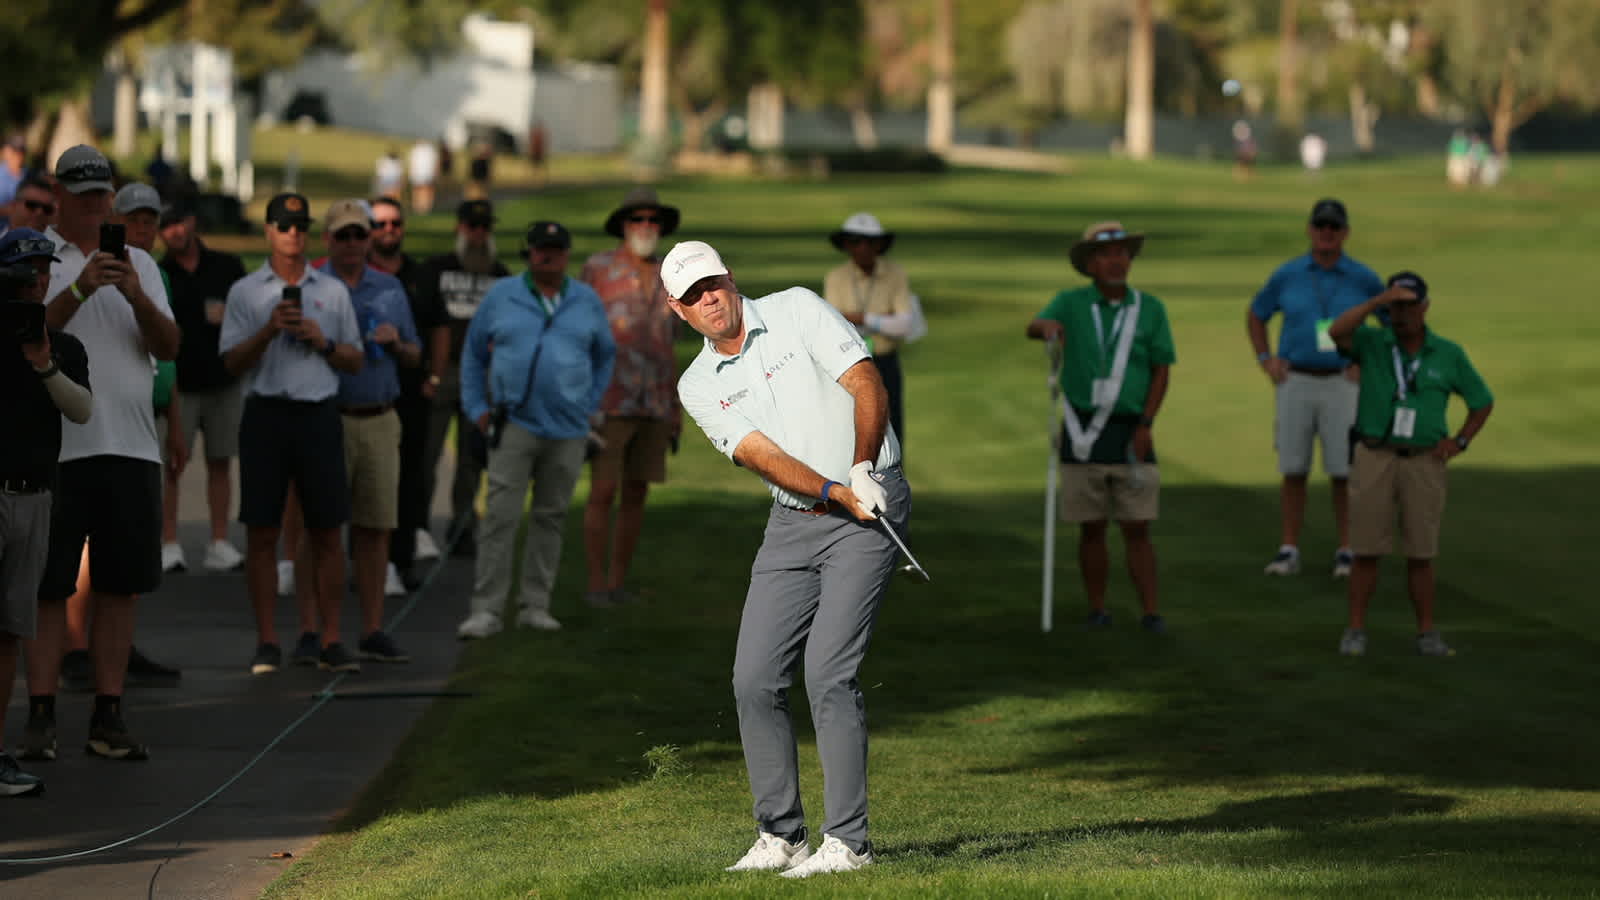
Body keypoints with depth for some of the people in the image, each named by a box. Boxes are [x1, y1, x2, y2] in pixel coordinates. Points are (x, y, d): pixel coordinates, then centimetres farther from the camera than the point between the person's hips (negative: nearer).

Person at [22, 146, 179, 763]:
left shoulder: (140, 264, 15)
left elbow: (169, 347, 7)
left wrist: (136, 296, -10)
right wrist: (79, 290, -20)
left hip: (132, 448, 4)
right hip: (58, 446, -4)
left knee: (120, 588, 4)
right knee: (49, 589, -3)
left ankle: (108, 718, 8)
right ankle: (41, 718, -1)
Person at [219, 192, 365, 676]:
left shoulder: (332, 291, 13)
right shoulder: (245, 291, 8)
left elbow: (356, 360, 15)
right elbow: (232, 361, 1)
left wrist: (325, 343, -4)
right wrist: (270, 330, -13)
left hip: (319, 414, 1)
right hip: (266, 413, -1)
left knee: (327, 531, -1)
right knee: (262, 532, -2)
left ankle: (330, 641, 3)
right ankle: (267, 642, 3)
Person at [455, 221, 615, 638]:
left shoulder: (587, 302, 9)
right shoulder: (502, 296, 5)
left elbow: (604, 356, 21)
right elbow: (473, 353, 12)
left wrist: (589, 405, 12)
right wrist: (476, 408, 6)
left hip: (568, 430, 2)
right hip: (514, 427, -2)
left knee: (550, 518, 7)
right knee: (500, 516, -9)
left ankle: (535, 605, 15)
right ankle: (486, 609, -8)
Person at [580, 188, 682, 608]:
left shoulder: (667, 278, 10)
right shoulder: (598, 269, -3)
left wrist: (675, 411, 12)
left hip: (653, 404, 5)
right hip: (609, 402, -5)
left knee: (636, 494, 5)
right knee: (603, 493, -7)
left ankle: (618, 582, 13)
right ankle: (597, 585, -1)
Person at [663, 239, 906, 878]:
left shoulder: (798, 310, -4)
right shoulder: (698, 386, 5)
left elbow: (867, 385, -11)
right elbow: (762, 456, -9)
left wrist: (862, 469, -25)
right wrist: (837, 493, -23)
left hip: (870, 506, -5)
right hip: (793, 523, 5)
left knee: (828, 673, -15)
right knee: (754, 680, 0)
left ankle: (847, 843, -12)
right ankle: (780, 836, 13)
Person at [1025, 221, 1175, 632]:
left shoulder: (1150, 309, 2)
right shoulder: (1072, 304, -1)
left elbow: (1161, 371, 2)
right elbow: (1033, 328, -20)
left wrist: (1146, 425, -10)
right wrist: (1047, 326, -45)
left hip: (1131, 434, 0)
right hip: (1083, 433, 0)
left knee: (1137, 530, -3)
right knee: (1091, 529, 4)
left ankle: (1151, 614, -1)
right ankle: (1097, 611, 13)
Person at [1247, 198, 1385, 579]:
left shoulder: (1364, 279, -3)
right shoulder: (1286, 275, 1)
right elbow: (1255, 315, 17)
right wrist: (1265, 359, 4)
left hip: (1343, 385, -1)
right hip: (1295, 382, 1)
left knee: (1344, 472, -2)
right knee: (1293, 471, 2)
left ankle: (1346, 553, 6)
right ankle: (1288, 551, 7)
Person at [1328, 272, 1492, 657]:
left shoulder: (1449, 355, 0)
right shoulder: (1372, 343, -3)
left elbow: (1483, 402, 11)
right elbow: (1336, 332, -25)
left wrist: (1459, 442, -4)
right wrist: (1380, 300, -32)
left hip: (1424, 464, 0)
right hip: (1375, 459, 0)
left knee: (1420, 554, 3)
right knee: (1367, 550, -1)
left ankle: (1427, 634, 12)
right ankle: (1355, 632, 8)